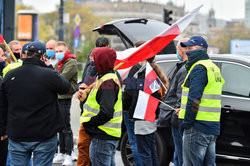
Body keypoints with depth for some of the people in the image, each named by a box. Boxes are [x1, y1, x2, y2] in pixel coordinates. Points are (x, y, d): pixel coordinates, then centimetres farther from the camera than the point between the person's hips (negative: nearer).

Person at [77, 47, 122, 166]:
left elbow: (106, 113, -27)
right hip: (111, 135, 11)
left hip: (103, 138, -11)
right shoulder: (112, 77, 14)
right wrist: (86, 97, 5)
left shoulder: (107, 83, -19)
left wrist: (88, 123, -15)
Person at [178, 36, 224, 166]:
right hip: (213, 128, 10)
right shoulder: (214, 68, 20)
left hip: (197, 126, -10)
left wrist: (186, 122, -15)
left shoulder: (199, 69, -11)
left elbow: (194, 98, -19)